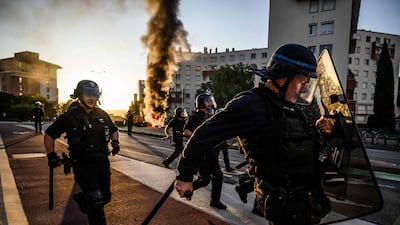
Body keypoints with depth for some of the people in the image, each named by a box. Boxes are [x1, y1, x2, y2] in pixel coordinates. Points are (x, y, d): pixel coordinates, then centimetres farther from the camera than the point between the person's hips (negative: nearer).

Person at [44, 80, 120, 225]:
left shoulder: (102, 115, 6)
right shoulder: (70, 116, -7)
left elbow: (114, 130, 22)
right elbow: (49, 135, 2)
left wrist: (115, 141, 3)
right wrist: (51, 155, -3)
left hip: (102, 162, 6)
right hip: (83, 164, -5)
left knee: (105, 197, 16)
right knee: (96, 200, -14)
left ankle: (81, 199, 44)